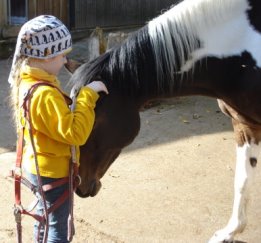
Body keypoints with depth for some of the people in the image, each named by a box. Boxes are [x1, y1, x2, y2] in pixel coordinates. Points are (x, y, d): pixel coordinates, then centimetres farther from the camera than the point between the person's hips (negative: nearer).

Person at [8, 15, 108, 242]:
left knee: (44, 217, 26)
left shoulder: (25, 81, 0)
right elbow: (75, 133, -33)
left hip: (37, 165, 9)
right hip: (53, 171, -9)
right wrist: (88, 94, -29)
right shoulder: (45, 94, -31)